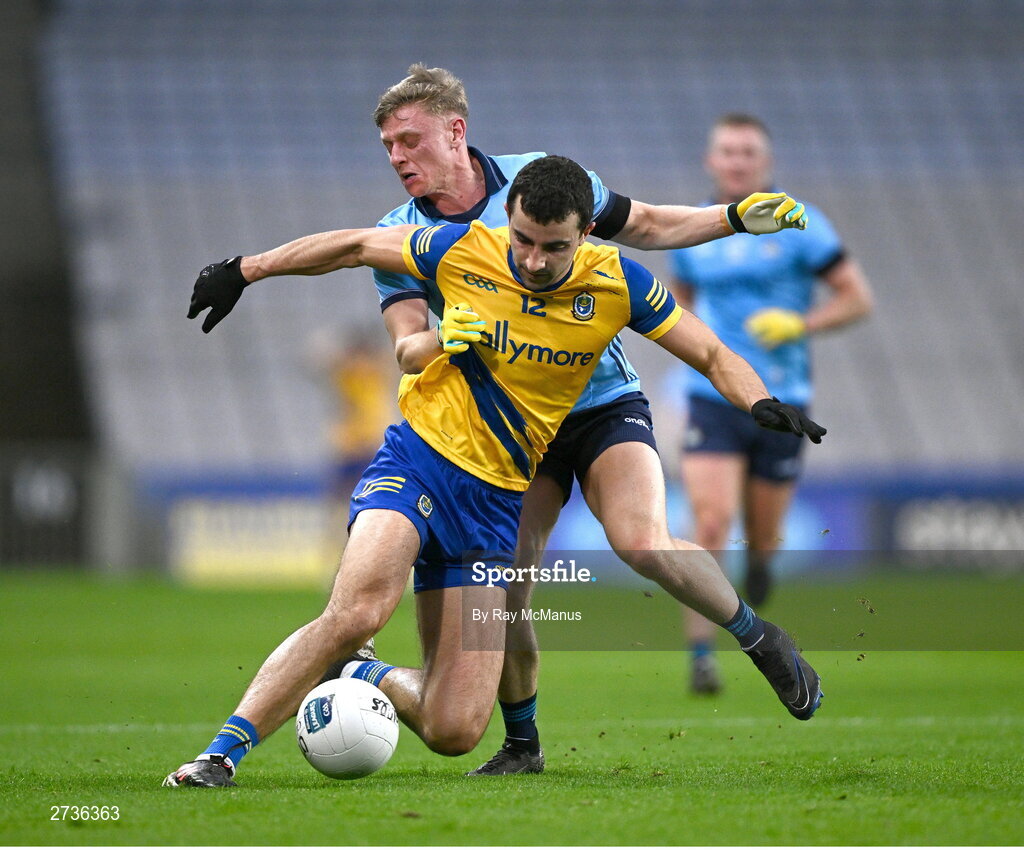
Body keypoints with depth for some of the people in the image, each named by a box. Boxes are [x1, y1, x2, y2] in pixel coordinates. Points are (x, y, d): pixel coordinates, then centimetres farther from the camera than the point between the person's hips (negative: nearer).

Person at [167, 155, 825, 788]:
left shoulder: (617, 283, -5)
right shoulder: (464, 251, -8)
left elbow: (712, 355, 2)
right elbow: (356, 246, 6)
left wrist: (761, 403, -18)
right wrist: (244, 271, 10)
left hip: (498, 499, 3)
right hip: (420, 457, -3)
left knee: (454, 732, -5)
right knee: (359, 609, -34)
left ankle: (359, 678, 26)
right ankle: (220, 756, -26)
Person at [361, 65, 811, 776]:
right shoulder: (402, 235, -2)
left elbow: (643, 226, 11)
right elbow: (407, 349, -13)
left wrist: (736, 219, 0)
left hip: (603, 403, -2)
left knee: (640, 541, -25)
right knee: (502, 586, -10)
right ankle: (521, 743, 10)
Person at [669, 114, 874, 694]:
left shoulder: (798, 224, -3)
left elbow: (858, 298, -2)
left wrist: (798, 324, -16)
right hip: (713, 400, 0)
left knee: (763, 542, 8)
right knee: (711, 525, -18)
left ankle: (760, 563, 46)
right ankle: (701, 656, -16)